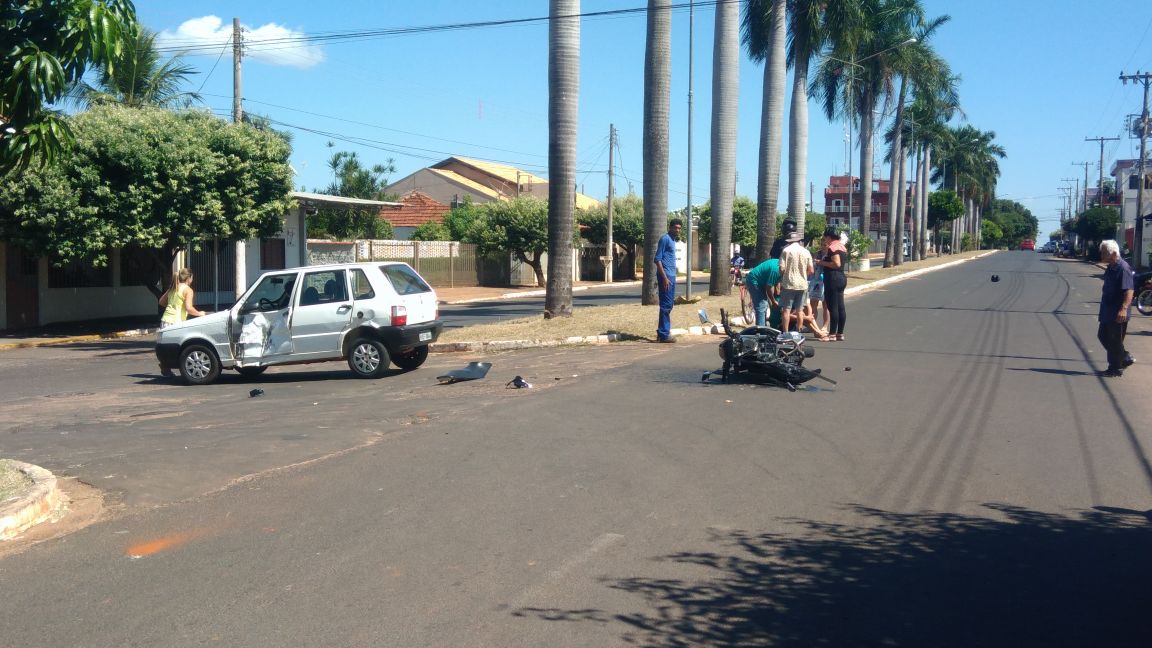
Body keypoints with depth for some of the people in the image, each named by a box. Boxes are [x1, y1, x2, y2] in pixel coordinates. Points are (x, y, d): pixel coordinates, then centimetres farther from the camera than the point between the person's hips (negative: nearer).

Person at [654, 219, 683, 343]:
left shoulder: (673, 240, 18)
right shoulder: (665, 239, -10)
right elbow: (658, 259, -16)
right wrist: (664, 277, -22)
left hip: (671, 276, 10)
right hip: (666, 276, -10)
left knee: (669, 305, 11)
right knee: (666, 305, -9)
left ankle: (662, 333, 16)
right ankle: (664, 334, -6)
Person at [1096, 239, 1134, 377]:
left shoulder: (1123, 268, -20)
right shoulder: (1110, 268, 11)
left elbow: (1129, 290, -27)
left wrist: (1124, 308, -35)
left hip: (1118, 314, -10)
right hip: (1107, 312, 10)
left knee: (1115, 341, -1)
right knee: (1103, 336, 16)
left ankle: (1116, 369, 11)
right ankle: (1125, 358, 27)